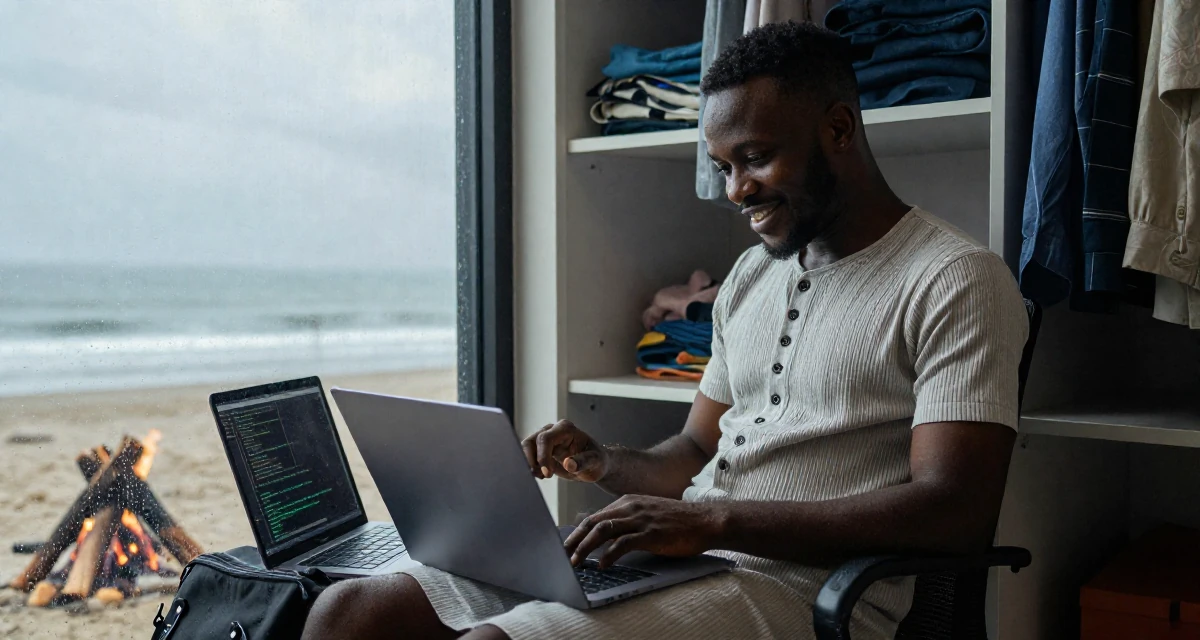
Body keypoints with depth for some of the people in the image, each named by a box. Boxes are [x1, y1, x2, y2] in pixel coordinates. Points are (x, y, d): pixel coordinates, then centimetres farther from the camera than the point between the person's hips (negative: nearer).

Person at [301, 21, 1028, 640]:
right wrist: (607, 465, 1)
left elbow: (954, 512, -15)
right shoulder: (754, 274, 20)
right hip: (673, 552, 8)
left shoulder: (955, 280, -5)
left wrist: (713, 520, -21)